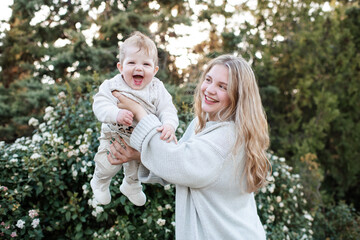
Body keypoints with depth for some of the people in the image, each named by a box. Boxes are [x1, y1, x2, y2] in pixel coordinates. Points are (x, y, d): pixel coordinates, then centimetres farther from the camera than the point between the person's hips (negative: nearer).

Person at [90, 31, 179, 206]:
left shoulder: (157, 89, -17)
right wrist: (116, 114, -50)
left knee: (137, 169, 22)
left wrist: (169, 125, -45)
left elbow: (167, 110, -24)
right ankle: (100, 183, 41)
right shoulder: (112, 86, -21)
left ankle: (131, 185, 57)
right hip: (115, 138, -2)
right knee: (108, 166, 3)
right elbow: (100, 105, -30)